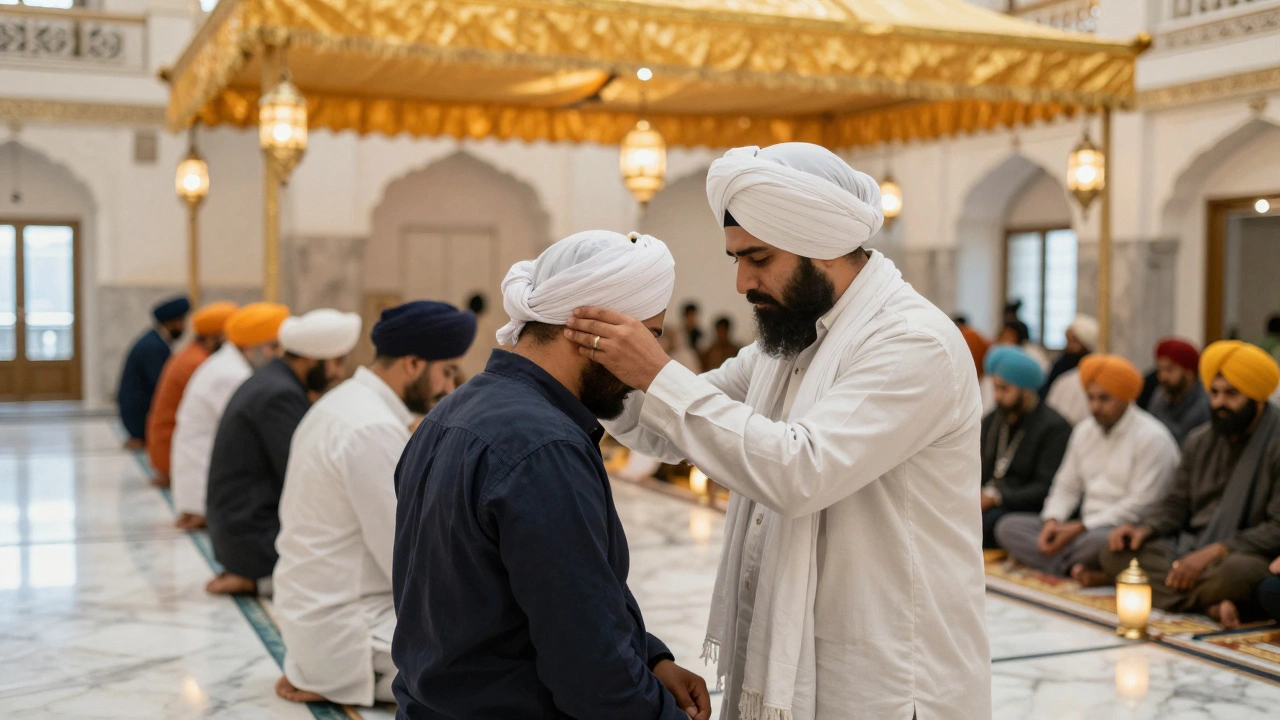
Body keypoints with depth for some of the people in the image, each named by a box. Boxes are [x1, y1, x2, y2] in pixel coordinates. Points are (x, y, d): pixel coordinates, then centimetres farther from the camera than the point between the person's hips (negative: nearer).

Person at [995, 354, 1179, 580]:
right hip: (1086, 526, 8)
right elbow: (1066, 486, 17)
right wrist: (1052, 521, -5)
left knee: (1097, 541, -43)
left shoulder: (1151, 437, -8)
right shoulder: (1085, 431, 15)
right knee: (1008, 526, -8)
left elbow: (1140, 505, -16)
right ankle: (1075, 568, -27)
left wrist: (1079, 528, -17)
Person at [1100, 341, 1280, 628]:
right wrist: (1143, 528, -4)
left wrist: (1215, 551, -23)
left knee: (1236, 571, -42)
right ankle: (1210, 605, -26)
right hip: (1191, 549, 7)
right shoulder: (1200, 440, 12)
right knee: (1114, 553, -16)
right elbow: (1177, 504, 17)